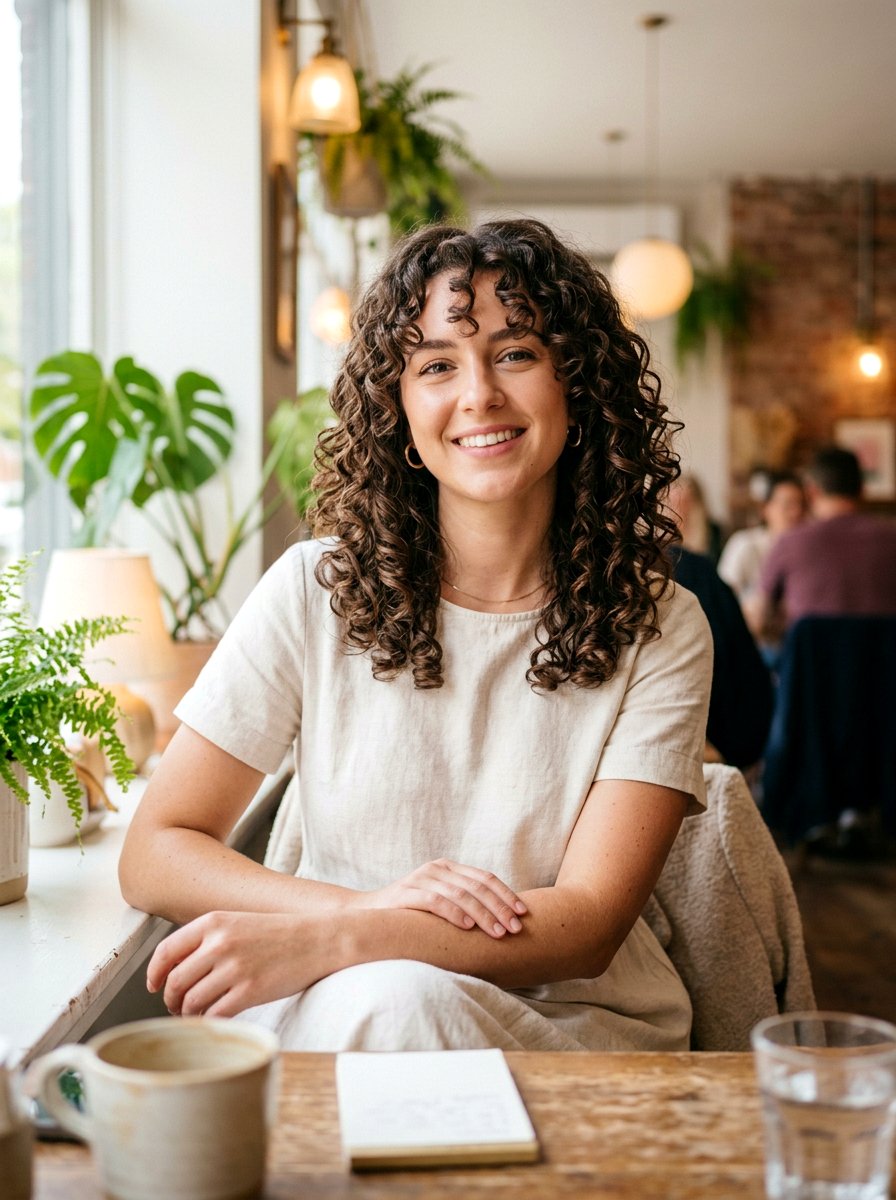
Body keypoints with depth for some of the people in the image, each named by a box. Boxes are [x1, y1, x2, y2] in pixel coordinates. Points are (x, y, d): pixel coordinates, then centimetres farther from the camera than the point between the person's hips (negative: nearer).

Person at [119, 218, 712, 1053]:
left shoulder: (657, 632, -4)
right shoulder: (318, 591, -3)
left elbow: (587, 927, -12)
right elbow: (155, 853, -3)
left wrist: (320, 941, -27)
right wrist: (371, 908, -21)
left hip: (577, 1026, 1)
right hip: (323, 1023, 0)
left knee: (407, 999, -32)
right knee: (383, 995, -35)